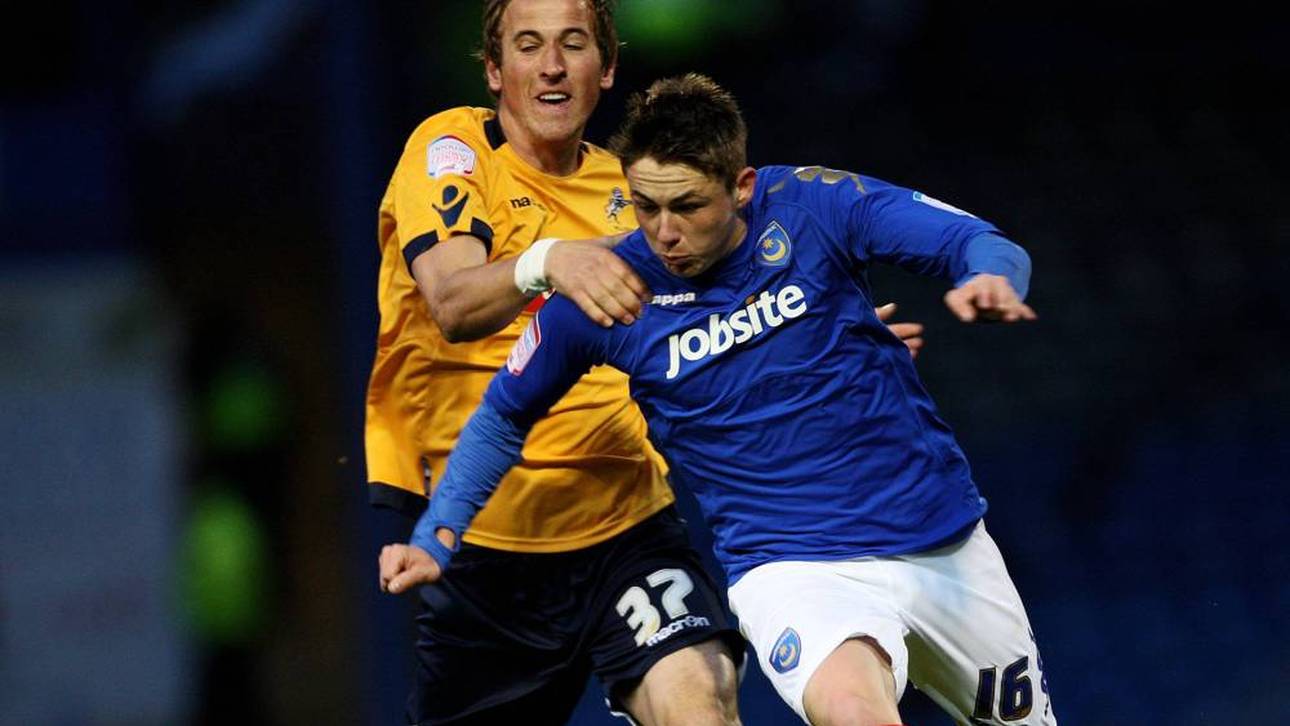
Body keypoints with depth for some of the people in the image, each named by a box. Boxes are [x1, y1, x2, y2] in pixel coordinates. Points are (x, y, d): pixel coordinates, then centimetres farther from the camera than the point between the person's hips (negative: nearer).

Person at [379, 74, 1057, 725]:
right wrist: (436, 537, -3)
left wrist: (989, 279, -36)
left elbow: (986, 246, -13)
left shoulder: (811, 205, -11)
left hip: (944, 542, 3)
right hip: (792, 567, -3)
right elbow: (502, 418, 6)